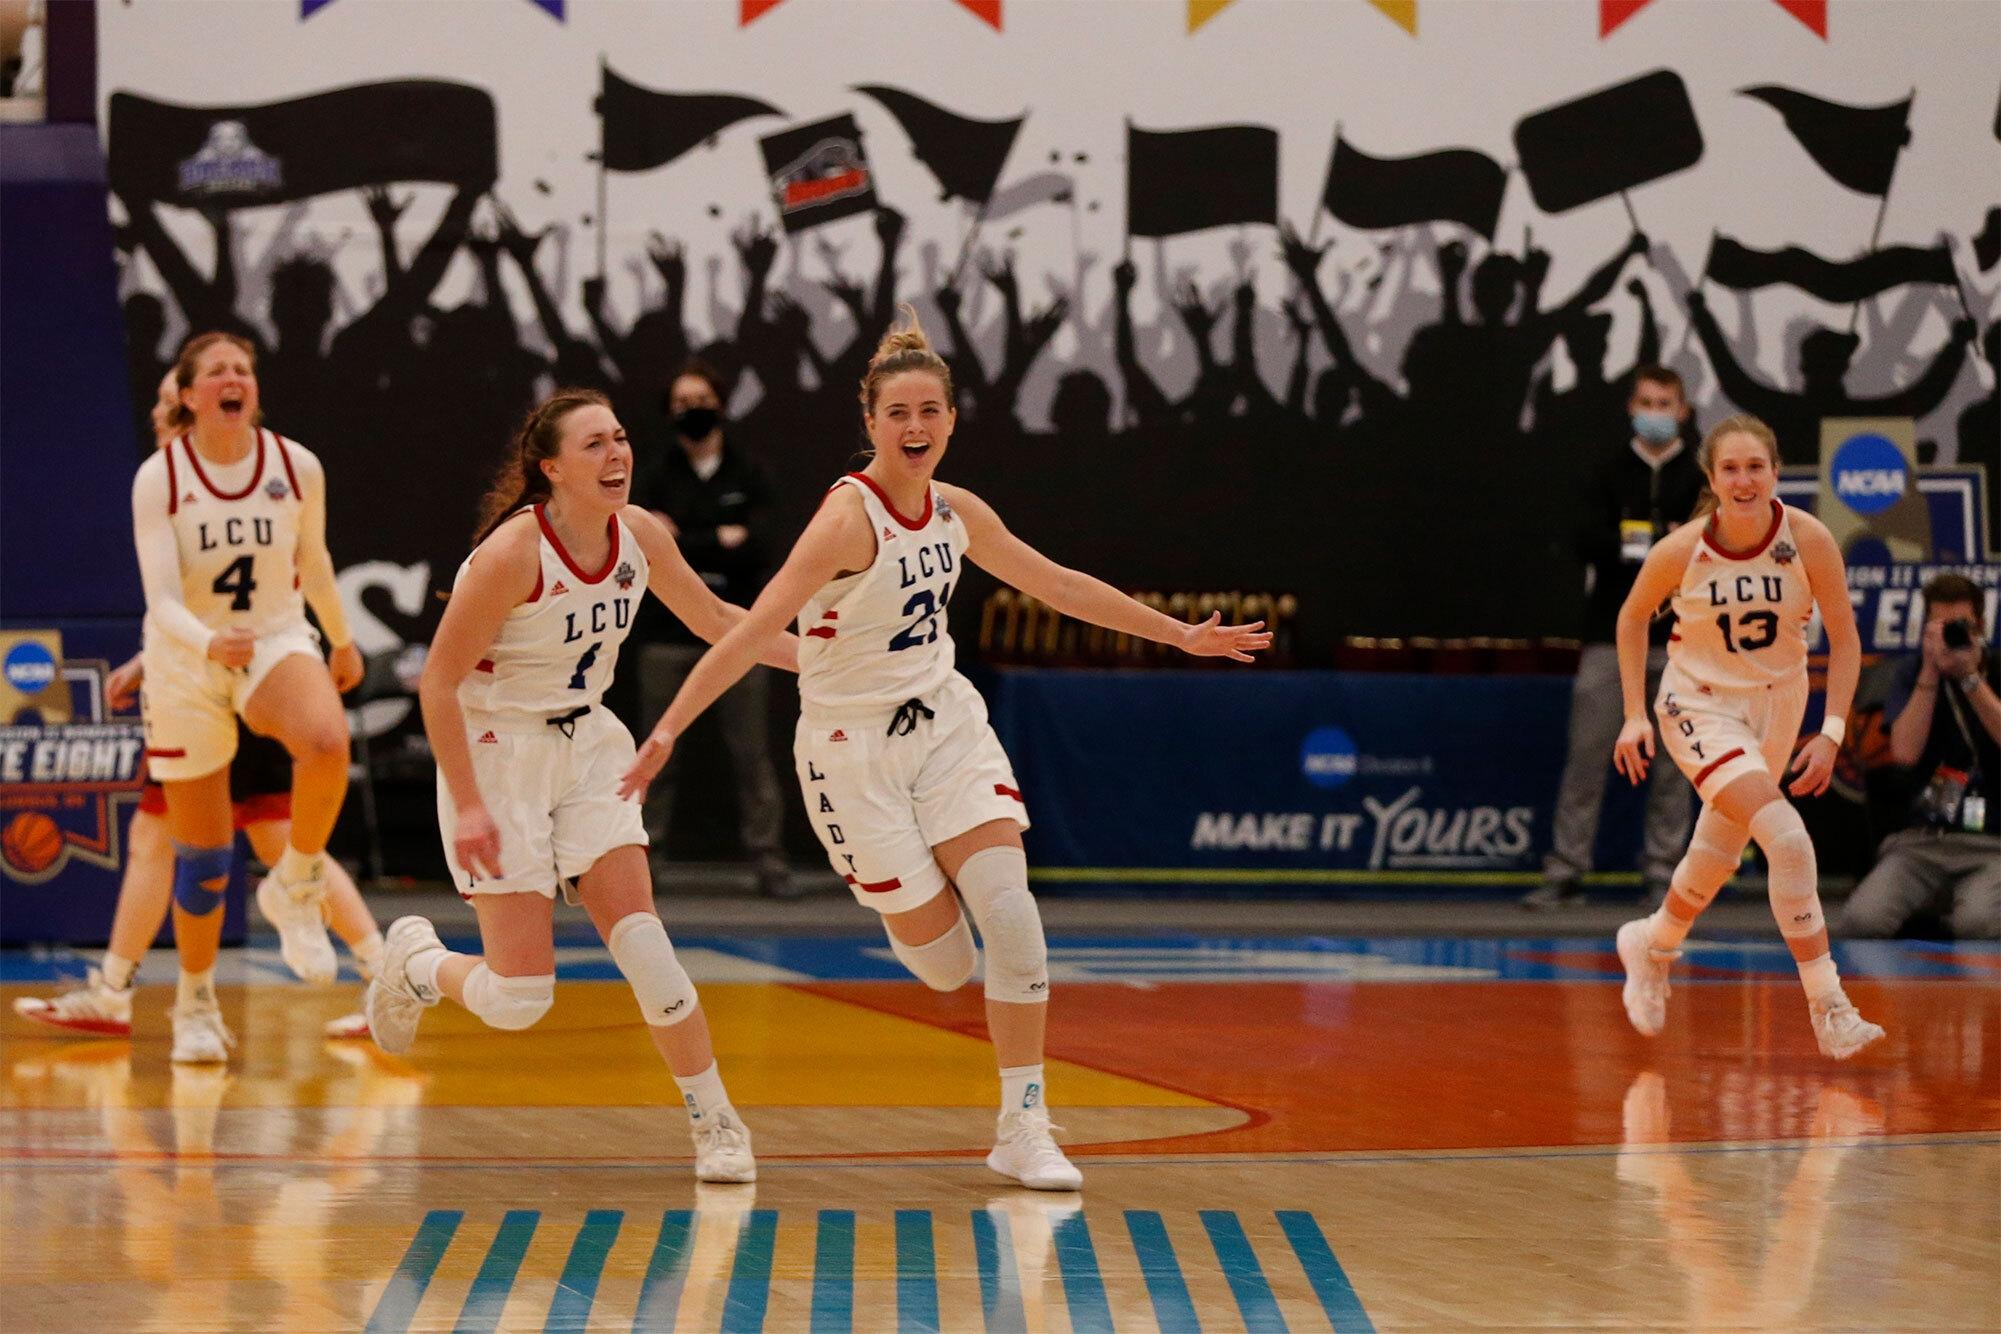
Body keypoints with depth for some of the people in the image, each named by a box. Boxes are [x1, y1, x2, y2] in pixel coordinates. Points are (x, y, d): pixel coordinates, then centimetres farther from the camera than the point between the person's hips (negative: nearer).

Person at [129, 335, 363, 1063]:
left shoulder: (297, 468, -7)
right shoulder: (159, 478, -14)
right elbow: (161, 598, -21)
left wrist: (343, 641, 24)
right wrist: (209, 643, -41)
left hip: (277, 640, 1)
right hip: (185, 663, -1)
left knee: (327, 744, -35)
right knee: (202, 857, 4)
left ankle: (295, 890, -11)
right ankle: (196, 1006, 27)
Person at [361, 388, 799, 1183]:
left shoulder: (640, 536, -5)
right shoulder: (512, 553, -23)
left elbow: (714, 620, 12)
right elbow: (438, 683, -18)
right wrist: (467, 806, -20)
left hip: (587, 747, 5)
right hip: (498, 753, -5)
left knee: (640, 938, -10)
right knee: (520, 998, -5)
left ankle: (716, 1124, -2)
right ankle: (417, 962, 27)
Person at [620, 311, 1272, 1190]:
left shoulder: (958, 513, 0)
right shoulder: (849, 518, -21)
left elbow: (1061, 585, 15)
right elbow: (752, 631, -27)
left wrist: (1183, 636, 20)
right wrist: (666, 733, -35)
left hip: (945, 726, 5)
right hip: (853, 749, -5)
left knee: (1012, 914, -13)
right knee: (945, 967, -3)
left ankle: (1024, 1133, -4)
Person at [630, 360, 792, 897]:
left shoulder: (749, 475, 4)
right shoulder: (654, 476, 4)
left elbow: (754, 545, -9)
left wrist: (682, 540, -12)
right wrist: (717, 543, -15)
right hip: (671, 633, 0)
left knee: (751, 751, 0)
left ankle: (768, 856, 3)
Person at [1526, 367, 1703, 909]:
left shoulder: (1701, 477, 6)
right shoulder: (1611, 471, 9)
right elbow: (1588, 540, -2)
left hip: (1677, 635, 0)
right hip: (1611, 627, 0)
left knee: (1672, 757, 1)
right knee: (1587, 749, -3)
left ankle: (1663, 872, 7)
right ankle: (1565, 869, 0)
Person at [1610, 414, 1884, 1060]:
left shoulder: (1809, 539, -19)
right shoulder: (1682, 551, -21)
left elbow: (1844, 640, -9)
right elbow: (1633, 616, 0)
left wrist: (1831, 734, -16)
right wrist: (1635, 715, -2)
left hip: (1776, 705, 3)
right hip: (1701, 706, -3)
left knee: (1719, 855, 19)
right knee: (1787, 839, -23)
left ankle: (1652, 946, 49)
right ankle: (1828, 1008, -17)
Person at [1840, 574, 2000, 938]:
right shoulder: (1913, 673, 11)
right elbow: (1906, 752, -4)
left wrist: (1970, 677, -13)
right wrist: (1931, 672, -8)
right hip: (1921, 843, 2)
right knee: (1861, 920, -28)